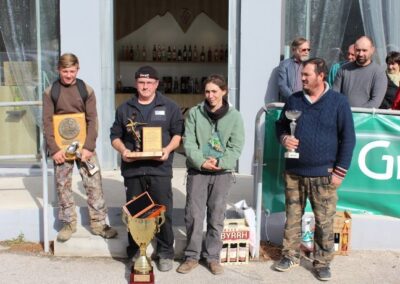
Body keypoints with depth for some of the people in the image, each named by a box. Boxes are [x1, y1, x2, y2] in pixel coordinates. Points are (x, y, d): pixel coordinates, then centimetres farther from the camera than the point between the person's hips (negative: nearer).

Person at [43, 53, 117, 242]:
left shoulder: (87, 90, 2)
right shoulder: (50, 92, 1)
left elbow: (92, 120, -2)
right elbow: (47, 122, -2)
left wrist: (88, 147, -11)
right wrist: (54, 149, -11)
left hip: (84, 145, 0)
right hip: (61, 147, 0)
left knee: (94, 184, -1)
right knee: (63, 186, 7)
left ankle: (98, 223, 10)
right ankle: (69, 223, 21)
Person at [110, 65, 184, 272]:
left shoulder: (170, 107, 5)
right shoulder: (125, 108, 11)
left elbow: (178, 133, 5)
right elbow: (115, 136, 13)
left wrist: (168, 149, -13)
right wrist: (122, 150, -7)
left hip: (160, 169, -2)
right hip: (132, 169, 2)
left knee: (163, 213, 0)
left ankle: (165, 254, 14)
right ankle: (134, 253, 23)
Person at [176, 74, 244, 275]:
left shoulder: (234, 116, 2)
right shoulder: (194, 113, 2)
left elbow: (236, 147, -3)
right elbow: (188, 143, -4)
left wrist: (219, 162, -17)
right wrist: (201, 162, -18)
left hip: (222, 173, 0)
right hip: (197, 171, 0)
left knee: (216, 217, 7)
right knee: (193, 215, 2)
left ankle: (212, 256, 21)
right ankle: (192, 256, 16)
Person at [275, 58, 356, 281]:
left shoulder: (338, 102, -5)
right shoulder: (294, 100, 5)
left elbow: (348, 138, -4)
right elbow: (281, 125, 17)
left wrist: (340, 171, -8)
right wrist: (283, 138, -8)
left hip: (323, 174, -3)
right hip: (294, 172, 3)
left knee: (324, 222, 4)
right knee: (292, 217, 12)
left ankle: (323, 262, 20)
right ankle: (291, 256, 27)